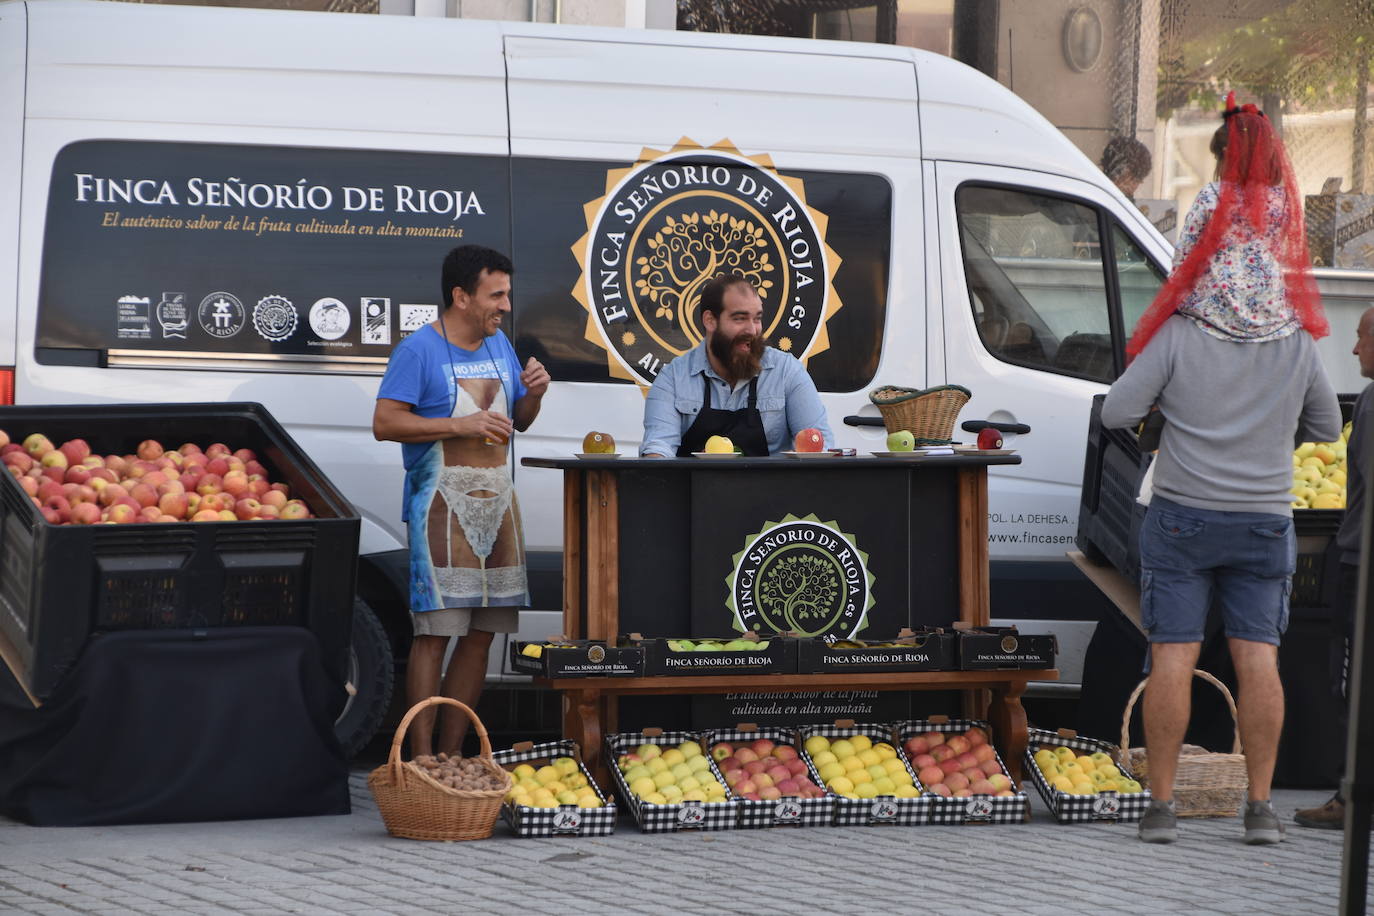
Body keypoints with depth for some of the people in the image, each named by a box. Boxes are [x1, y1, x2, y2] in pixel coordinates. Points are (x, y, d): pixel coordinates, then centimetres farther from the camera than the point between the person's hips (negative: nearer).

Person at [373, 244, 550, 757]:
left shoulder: (499, 345, 15)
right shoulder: (419, 350, -7)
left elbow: (518, 422, 23)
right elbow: (385, 423, -15)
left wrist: (533, 395, 1)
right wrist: (461, 426, -21)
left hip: (496, 498, 7)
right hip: (443, 499, -7)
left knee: (482, 633, 6)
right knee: (435, 632, -10)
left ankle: (452, 754, 13)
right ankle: (422, 760, -9)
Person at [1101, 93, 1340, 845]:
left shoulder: (1177, 337, -8)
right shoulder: (1297, 344, 0)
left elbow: (1117, 413, -8)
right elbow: (1326, 428, 12)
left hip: (1183, 515, -2)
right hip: (1263, 520, 2)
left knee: (1173, 655, 0)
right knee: (1257, 655, 3)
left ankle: (1161, 805, 1)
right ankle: (1260, 807, 2)